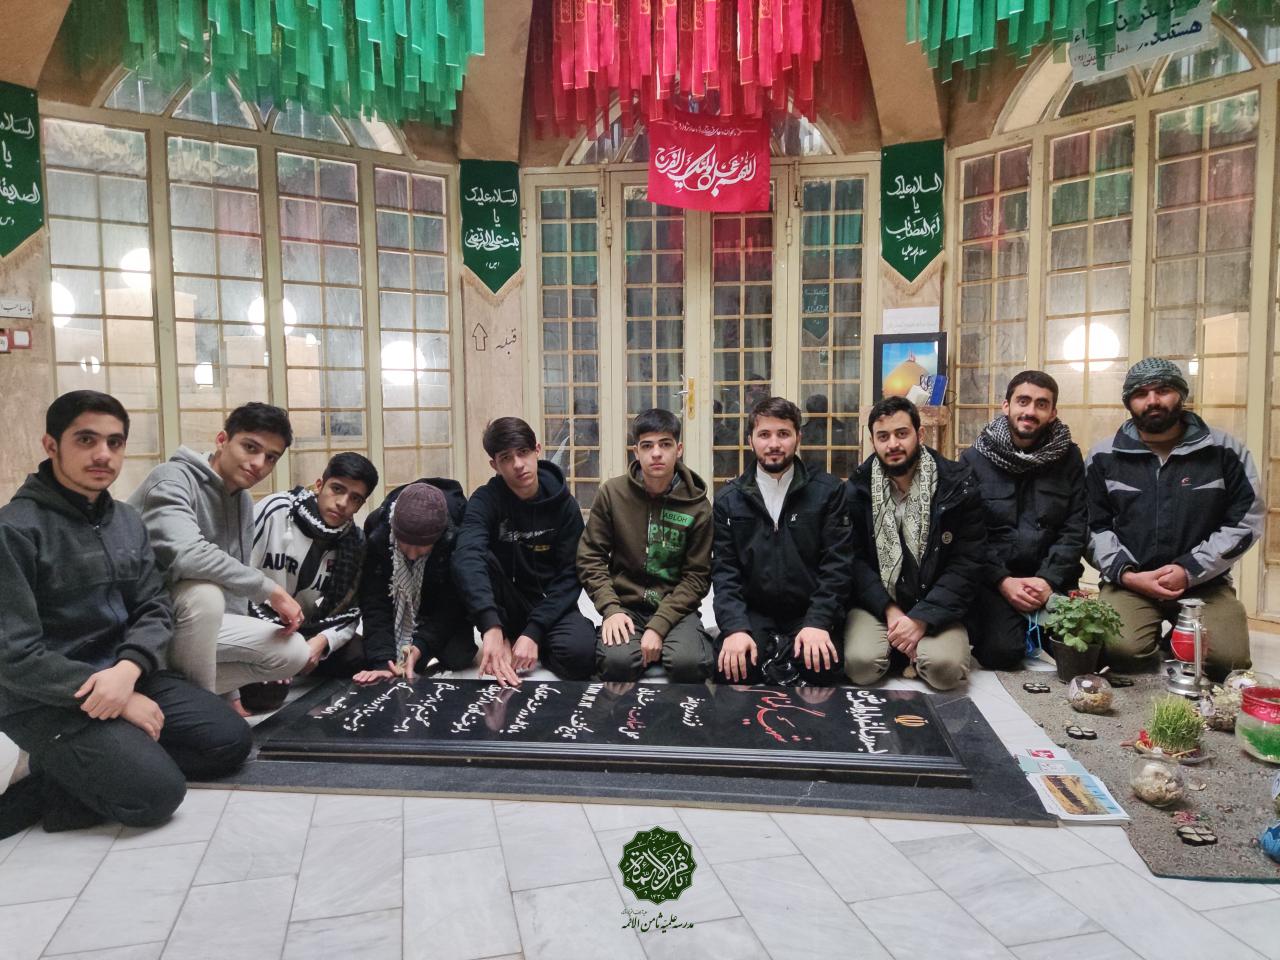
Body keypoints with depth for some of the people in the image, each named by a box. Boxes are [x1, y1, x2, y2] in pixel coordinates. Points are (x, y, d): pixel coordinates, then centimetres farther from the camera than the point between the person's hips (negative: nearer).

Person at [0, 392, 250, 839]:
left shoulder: (127, 521, 8)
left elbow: (156, 609, 4)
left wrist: (127, 670, -18)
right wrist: (122, 701, -18)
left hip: (125, 675, 8)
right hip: (46, 701, -7)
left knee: (231, 740, -3)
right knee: (156, 791, -23)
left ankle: (71, 770, -1)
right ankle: (41, 792, 1)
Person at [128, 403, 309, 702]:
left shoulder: (243, 501, 7)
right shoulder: (172, 480, -18)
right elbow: (188, 554, -37)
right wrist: (271, 590, -29)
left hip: (195, 619, 7)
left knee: (294, 652, -6)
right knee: (206, 592, -36)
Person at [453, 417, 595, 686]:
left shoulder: (564, 505, -9)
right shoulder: (485, 500, -13)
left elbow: (569, 576, -11)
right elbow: (467, 558, -33)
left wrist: (533, 633, -24)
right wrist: (490, 627, -49)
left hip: (550, 605, 0)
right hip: (505, 605, 0)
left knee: (580, 654, -31)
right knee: (481, 560, -30)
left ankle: (519, 637, 0)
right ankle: (506, 637, -8)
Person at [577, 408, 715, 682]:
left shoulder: (697, 505, -2)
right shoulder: (612, 493, 0)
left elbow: (696, 577, -5)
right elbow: (590, 558, 1)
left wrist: (659, 626, -17)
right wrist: (611, 608, -14)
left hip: (675, 609, 0)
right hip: (626, 605, 0)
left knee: (690, 664, -29)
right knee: (617, 661, -31)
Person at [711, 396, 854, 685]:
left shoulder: (828, 491, 1)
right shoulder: (728, 499, 6)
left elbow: (837, 563, -5)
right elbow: (724, 570, -1)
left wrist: (817, 622, -19)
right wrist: (735, 628, -17)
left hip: (809, 613, -1)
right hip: (751, 614, 1)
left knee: (821, 667, -29)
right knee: (729, 666, -26)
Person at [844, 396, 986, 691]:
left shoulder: (957, 486, -6)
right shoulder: (858, 488, -1)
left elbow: (967, 563, -8)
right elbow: (855, 559, -3)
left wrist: (922, 619, -17)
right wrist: (890, 610, -16)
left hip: (934, 607, -1)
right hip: (876, 604, 1)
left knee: (946, 667, -27)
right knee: (860, 664, -24)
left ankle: (917, 648, 7)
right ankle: (898, 645, 10)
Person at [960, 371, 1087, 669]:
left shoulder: (1069, 458, 5)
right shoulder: (974, 459, 0)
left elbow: (1075, 528, 0)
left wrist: (1048, 579, -14)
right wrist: (1002, 581, -16)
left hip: (1051, 578, 3)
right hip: (992, 578, -2)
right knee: (1001, 651, -22)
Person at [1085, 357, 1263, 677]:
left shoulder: (1226, 451, 2)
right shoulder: (1104, 457, 2)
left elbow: (1246, 521, 0)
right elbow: (1093, 526, 2)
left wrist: (1190, 570, -11)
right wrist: (1126, 574, -14)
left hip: (1204, 582, 1)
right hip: (1129, 581, 0)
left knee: (1228, 659, -21)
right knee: (1120, 648, -26)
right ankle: (1159, 636, 11)